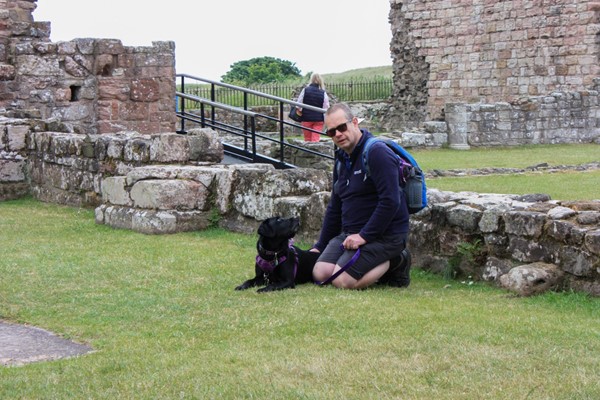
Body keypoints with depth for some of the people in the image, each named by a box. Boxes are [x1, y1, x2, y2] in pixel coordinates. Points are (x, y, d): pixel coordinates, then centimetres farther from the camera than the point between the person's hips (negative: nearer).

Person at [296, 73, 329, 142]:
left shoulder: (305, 90, -7)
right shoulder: (323, 93, -6)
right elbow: (326, 108, -6)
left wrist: (300, 111, 13)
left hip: (306, 118, 0)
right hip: (319, 119, 0)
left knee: (307, 139, 13)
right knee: (316, 139, -1)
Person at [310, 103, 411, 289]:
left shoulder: (378, 153, -15)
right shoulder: (341, 158, 15)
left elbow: (390, 202, -23)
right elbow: (335, 207, 23)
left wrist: (364, 236, -21)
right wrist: (320, 246, 19)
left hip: (385, 234, -9)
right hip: (350, 232, 9)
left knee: (343, 281, -23)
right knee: (320, 273, -7)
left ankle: (394, 263, 0)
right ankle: (380, 264, 7)